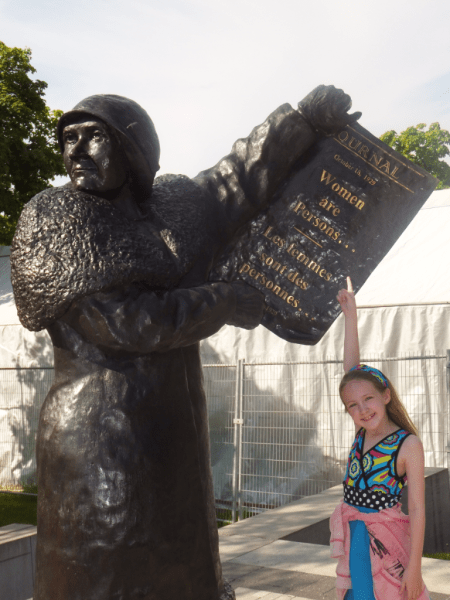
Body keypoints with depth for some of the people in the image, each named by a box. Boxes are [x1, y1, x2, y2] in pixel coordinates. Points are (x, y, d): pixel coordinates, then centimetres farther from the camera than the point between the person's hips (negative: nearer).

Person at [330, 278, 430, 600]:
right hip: (353, 537, 5)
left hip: (387, 537, -5)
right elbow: (352, 370, 1)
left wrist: (414, 565, -15)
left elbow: (417, 509, -14)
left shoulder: (408, 444, -14)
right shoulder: (363, 432, 1)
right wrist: (351, 316, 1)